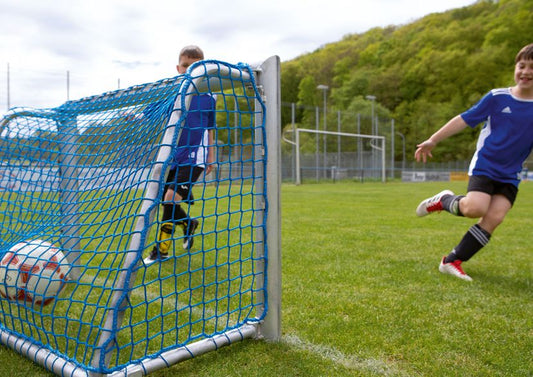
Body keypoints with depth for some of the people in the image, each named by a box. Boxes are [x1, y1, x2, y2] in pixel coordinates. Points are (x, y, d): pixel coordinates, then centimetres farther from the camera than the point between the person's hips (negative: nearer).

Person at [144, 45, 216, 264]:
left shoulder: (208, 98, 1)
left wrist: (210, 157, 17)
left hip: (194, 158, -3)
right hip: (172, 156, 4)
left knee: (171, 198, -17)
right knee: (166, 201, 8)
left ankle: (162, 249, 4)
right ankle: (189, 224, 36)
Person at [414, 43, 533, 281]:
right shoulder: (497, 98, -3)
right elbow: (464, 119, -1)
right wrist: (432, 141, -3)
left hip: (509, 177, 3)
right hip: (484, 166, -3)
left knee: (494, 218, -15)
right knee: (475, 208, -27)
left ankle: (451, 262, -4)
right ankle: (444, 200, 7)